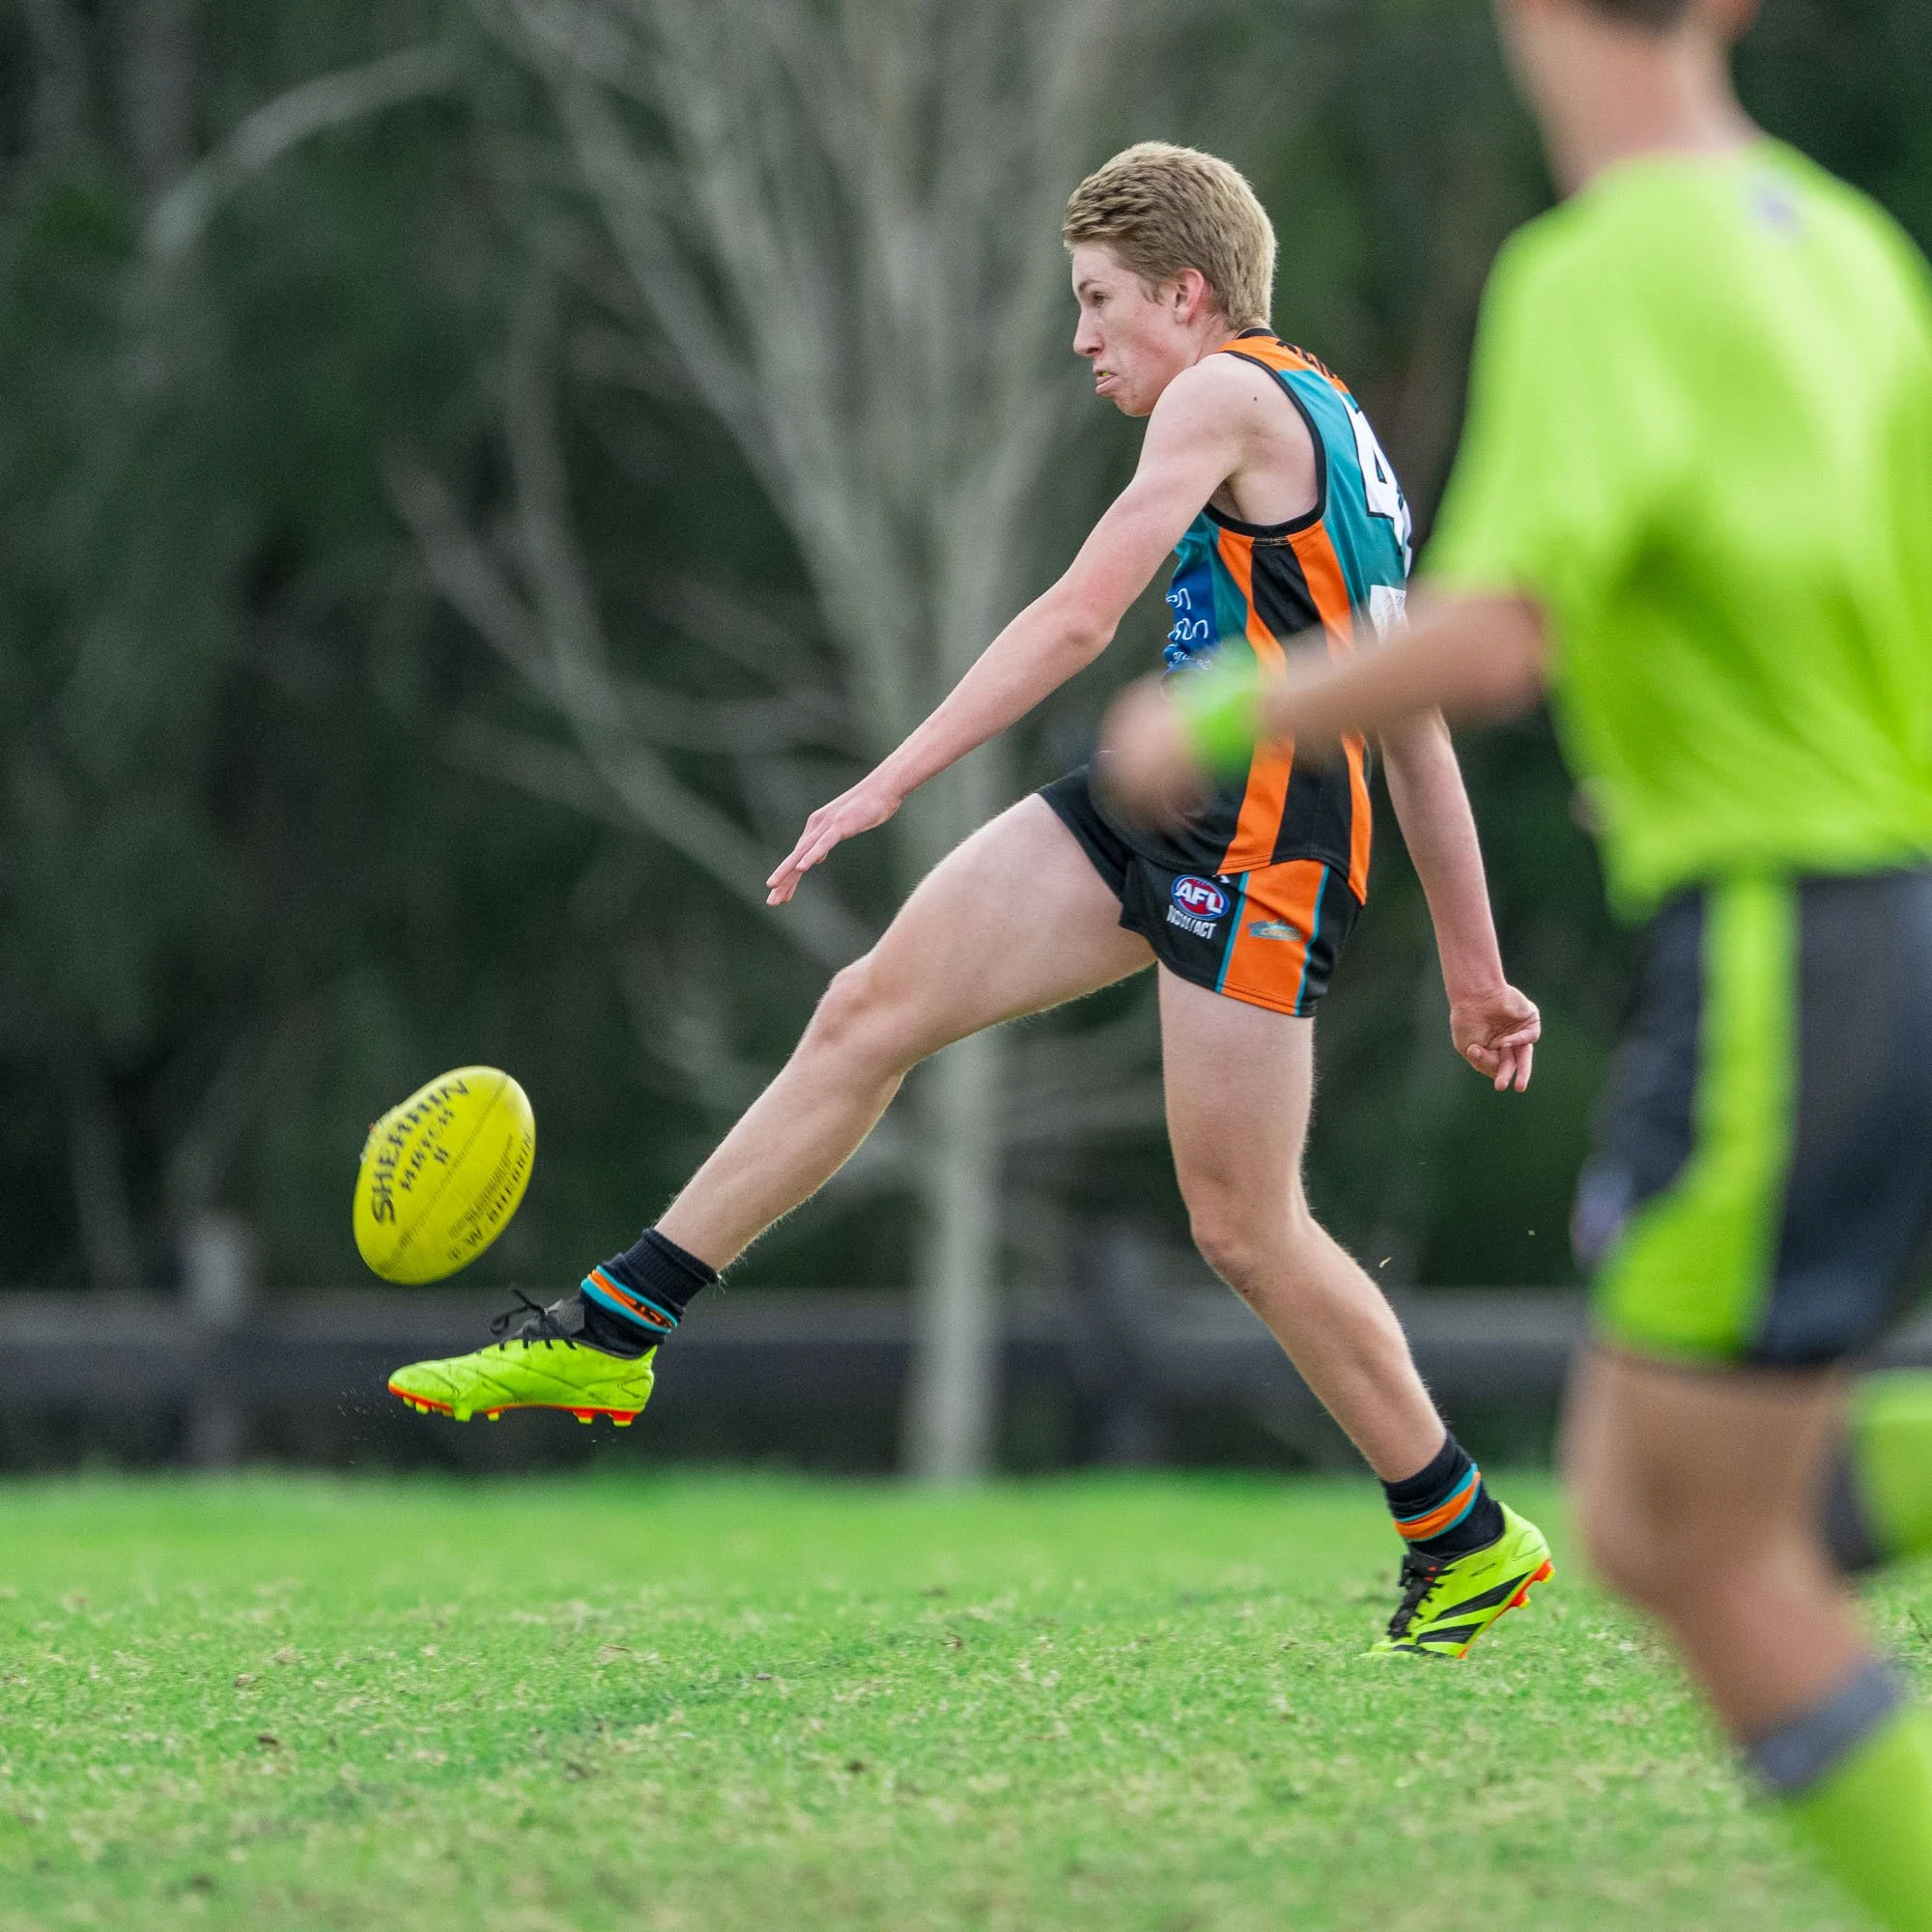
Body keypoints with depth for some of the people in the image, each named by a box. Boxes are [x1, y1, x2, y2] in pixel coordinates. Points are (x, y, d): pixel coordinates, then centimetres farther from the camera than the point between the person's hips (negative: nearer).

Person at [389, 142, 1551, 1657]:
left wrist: (889, 784, -14)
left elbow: (1076, 621, -16)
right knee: (869, 1015, 2)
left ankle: (1467, 1541, 10)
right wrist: (1475, 966, 21)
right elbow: (1416, 724, 20)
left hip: (1258, 836, -10)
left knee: (1245, 1227, -5)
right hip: (1157, 797, 10)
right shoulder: (1330, 423, 20)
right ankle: (612, 1331, 6)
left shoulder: (1227, 395, -9)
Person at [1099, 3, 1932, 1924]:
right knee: (1647, 1524, 13)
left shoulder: (1599, 276, -13)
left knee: (1704, 1559, 1)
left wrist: (1214, 724, -8)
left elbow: (1491, 639, -23)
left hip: (1777, 957, -8)